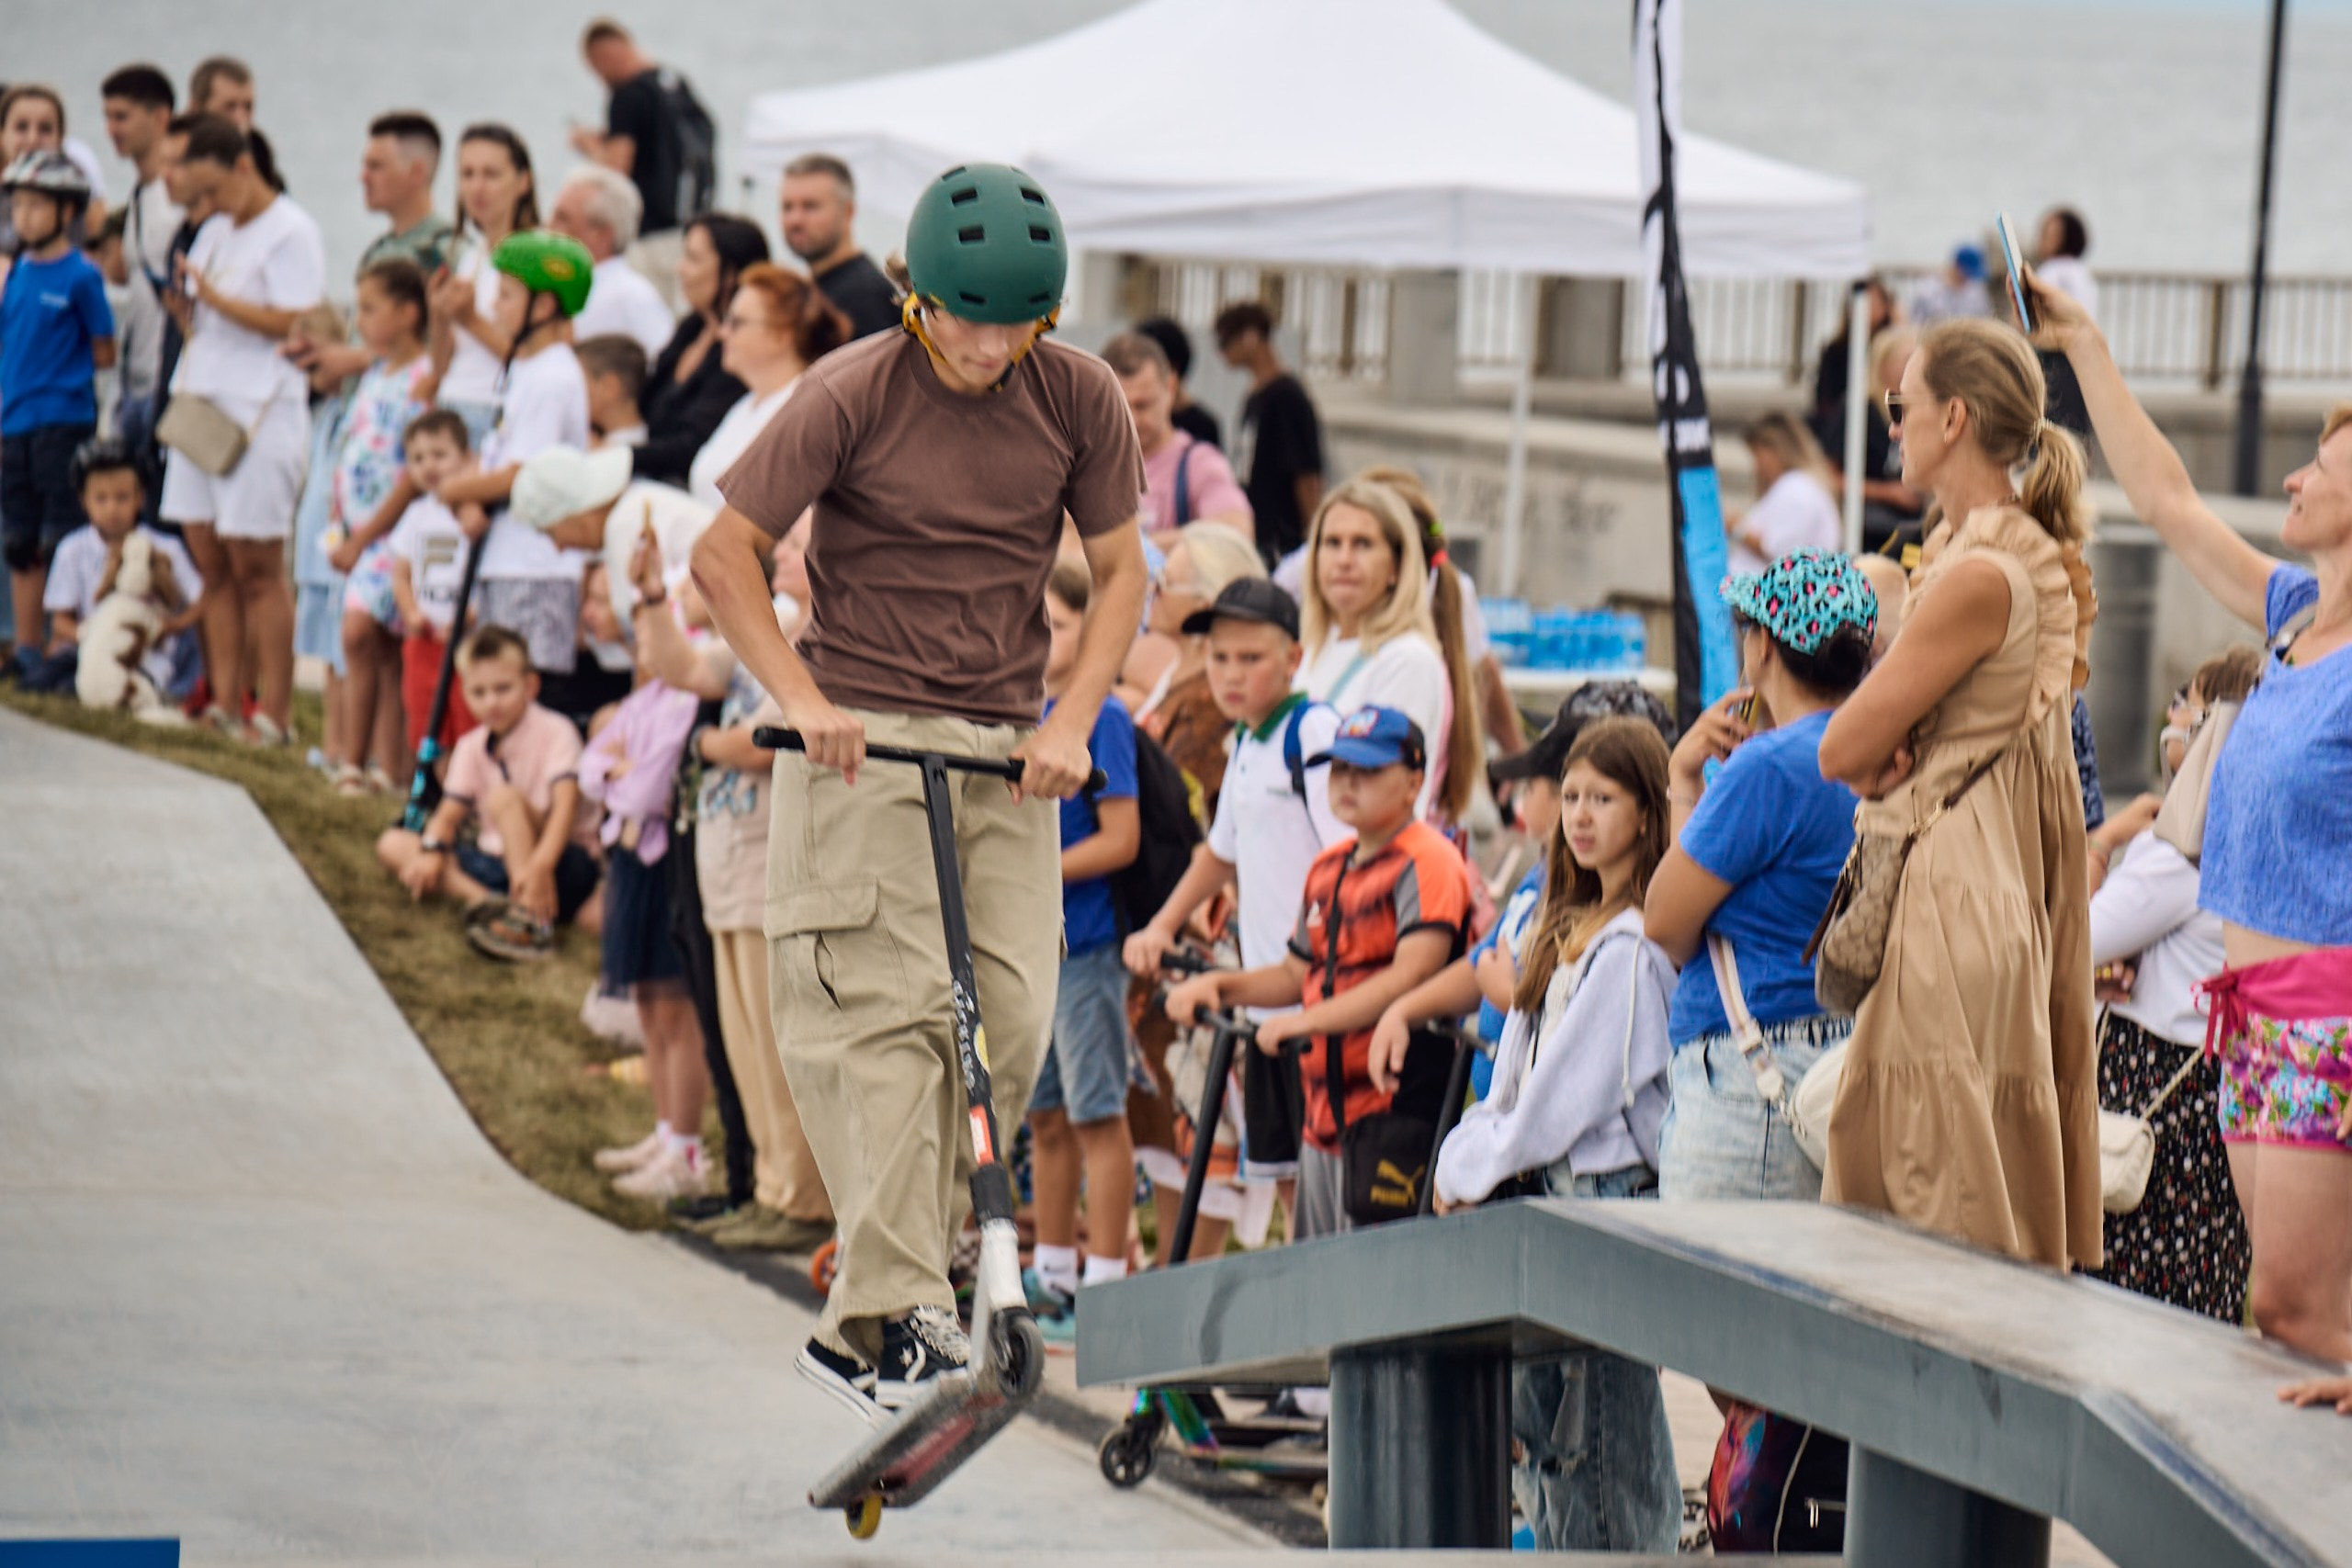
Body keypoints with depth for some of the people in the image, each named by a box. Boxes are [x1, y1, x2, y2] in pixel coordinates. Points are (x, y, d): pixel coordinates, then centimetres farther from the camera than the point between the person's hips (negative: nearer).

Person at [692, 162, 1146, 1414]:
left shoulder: (1080, 398, 1)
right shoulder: (853, 394, -9)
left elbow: (1119, 572, 10)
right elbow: (724, 556, -5)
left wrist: (1071, 720, -5)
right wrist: (801, 700, -16)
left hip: (1007, 747, 4)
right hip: (866, 736, -4)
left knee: (1010, 1019, -5)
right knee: (888, 1011, -13)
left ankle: (868, 1317, 5)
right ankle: (891, 1320, -14)